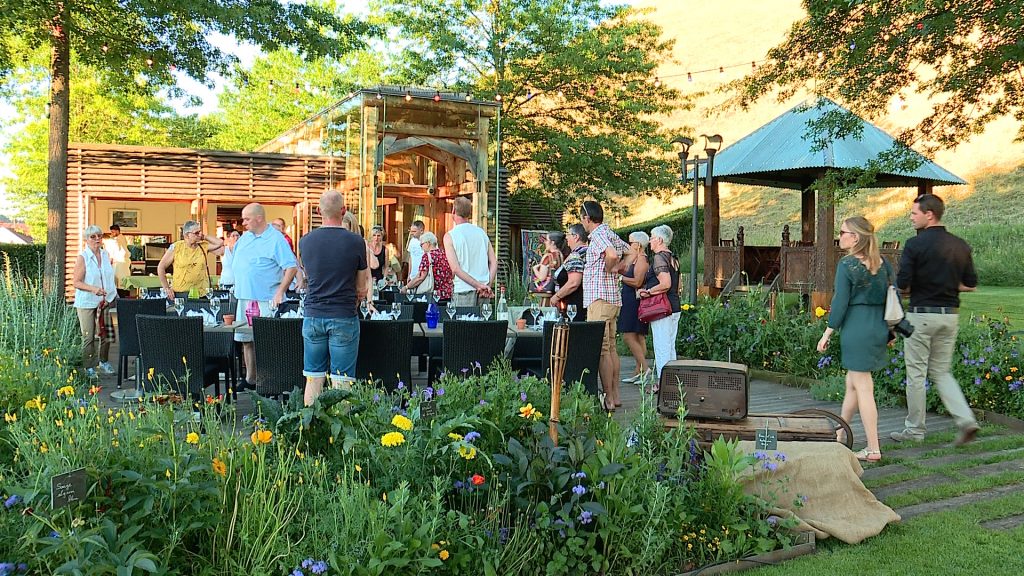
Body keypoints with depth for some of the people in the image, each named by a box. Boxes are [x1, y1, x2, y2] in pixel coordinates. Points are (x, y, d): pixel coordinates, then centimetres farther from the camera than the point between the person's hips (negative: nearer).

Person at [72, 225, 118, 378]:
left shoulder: (106, 255, 7)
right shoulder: (83, 258, -10)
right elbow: (75, 282, -11)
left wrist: (114, 295, 14)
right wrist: (93, 289, -24)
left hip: (106, 301, 5)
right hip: (87, 302, -5)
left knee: (106, 334, 11)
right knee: (88, 337, -1)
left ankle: (103, 362, 29)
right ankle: (89, 368, 8)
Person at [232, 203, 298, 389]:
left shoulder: (276, 239, -8)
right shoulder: (244, 238, 15)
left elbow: (292, 267, -14)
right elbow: (235, 265, 25)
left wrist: (280, 292, -20)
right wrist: (238, 286, 14)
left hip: (266, 300, -7)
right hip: (244, 298, 7)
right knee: (246, 340, 11)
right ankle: (250, 379, 20)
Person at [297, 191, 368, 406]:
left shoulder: (306, 241, 2)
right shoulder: (356, 242, -7)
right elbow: (361, 288, 2)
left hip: (313, 315, 3)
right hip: (344, 317, -3)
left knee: (313, 379, 9)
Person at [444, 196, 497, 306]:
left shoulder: (450, 236, -3)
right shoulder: (482, 232, 10)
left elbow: (455, 269, -12)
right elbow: (494, 262, 5)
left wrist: (479, 285, -12)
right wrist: (488, 285, -1)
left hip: (464, 290, -4)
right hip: (484, 292, 5)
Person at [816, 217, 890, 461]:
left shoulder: (847, 264, -12)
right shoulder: (882, 263, 7)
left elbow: (840, 302, -12)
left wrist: (828, 333, -5)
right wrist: (889, 330, 18)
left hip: (856, 328, -7)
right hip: (879, 327, 7)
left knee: (863, 388, -2)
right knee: (851, 383, 18)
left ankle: (873, 449, 2)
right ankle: (839, 436, 30)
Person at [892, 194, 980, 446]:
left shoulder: (915, 244, -12)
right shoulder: (960, 245, 6)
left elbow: (902, 284, -15)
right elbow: (970, 285, 10)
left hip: (921, 314, -6)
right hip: (950, 315, 6)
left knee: (916, 372, 5)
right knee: (941, 371, 16)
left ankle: (914, 429, 13)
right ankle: (966, 420, 1)